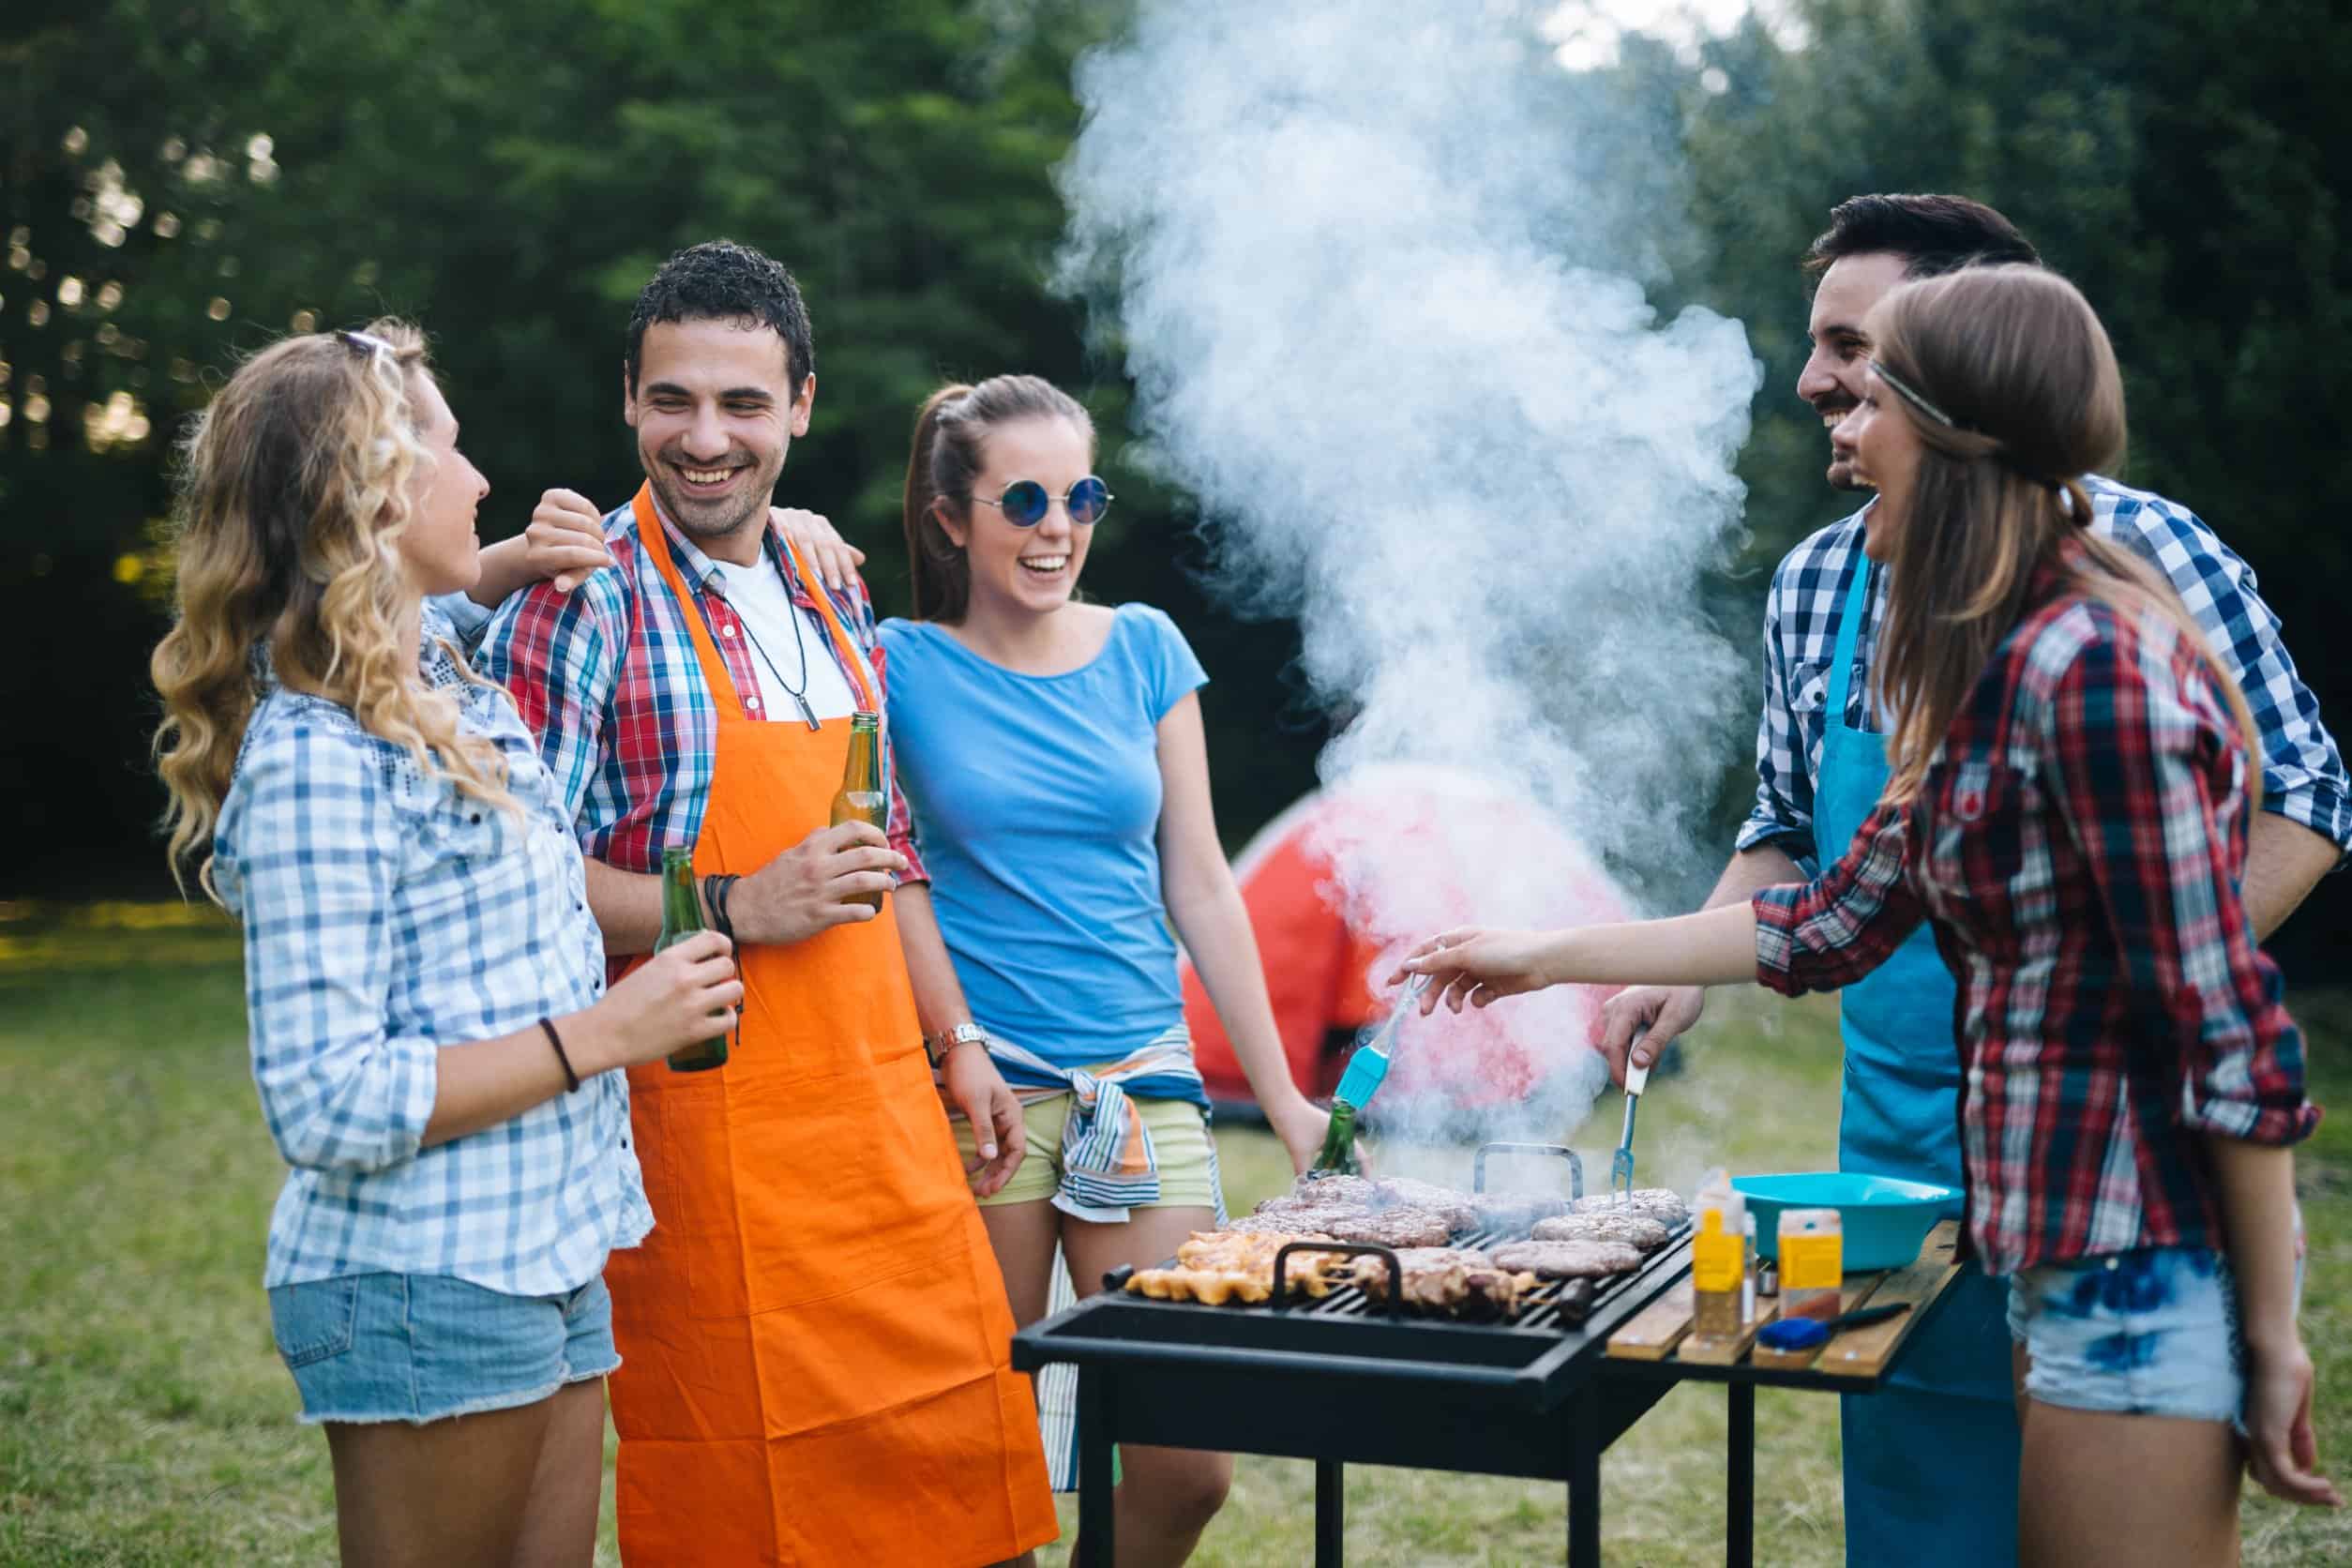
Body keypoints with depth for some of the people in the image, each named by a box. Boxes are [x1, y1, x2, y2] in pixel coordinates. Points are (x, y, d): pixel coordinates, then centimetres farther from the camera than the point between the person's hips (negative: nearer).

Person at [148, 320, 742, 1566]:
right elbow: (328, 1103, -21)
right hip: (427, 1286, -8)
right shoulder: (314, 760, -18)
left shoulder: (449, 690, 8)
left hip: (546, 1262, 9)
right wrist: (602, 1034, -18)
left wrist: (517, 566, 15)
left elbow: (392, 610, 35)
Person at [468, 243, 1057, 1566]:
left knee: (962, 1449, 10)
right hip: (709, 1123, -7)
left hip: (886, 1112, 7)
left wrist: (953, 1042, 17)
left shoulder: (833, 594, 13)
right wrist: (735, 910, -22)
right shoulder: (585, 600, -10)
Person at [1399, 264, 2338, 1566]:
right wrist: (1549, 958, 17)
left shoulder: (2092, 667, -20)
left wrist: (2271, 1334, -15)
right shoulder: (1995, 671, 10)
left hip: (2144, 1263, -9)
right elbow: (1835, 925, 13)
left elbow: (2230, 1034, -20)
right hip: (2065, 1252, 9)